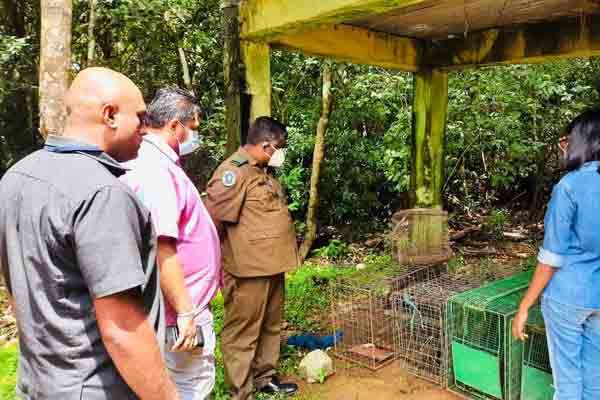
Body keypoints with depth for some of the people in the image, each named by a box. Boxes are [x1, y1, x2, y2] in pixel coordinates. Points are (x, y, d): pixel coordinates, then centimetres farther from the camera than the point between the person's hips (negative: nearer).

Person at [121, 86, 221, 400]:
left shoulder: (151, 163, 12)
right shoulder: (157, 170, -22)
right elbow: (161, 250, -28)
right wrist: (185, 312, -22)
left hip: (183, 304, 10)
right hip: (181, 311, -10)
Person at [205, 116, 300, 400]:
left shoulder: (263, 171, 15)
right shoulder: (233, 172, -17)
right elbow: (213, 222, -19)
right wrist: (222, 265, -12)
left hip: (272, 266, 10)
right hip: (248, 270, -10)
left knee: (270, 327, 20)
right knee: (242, 334, 3)